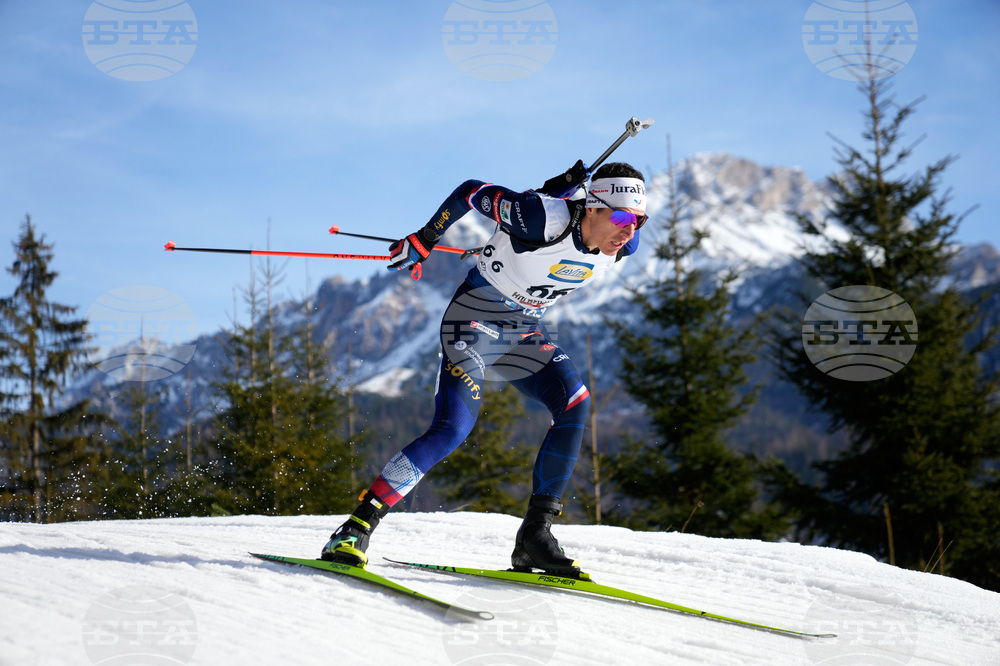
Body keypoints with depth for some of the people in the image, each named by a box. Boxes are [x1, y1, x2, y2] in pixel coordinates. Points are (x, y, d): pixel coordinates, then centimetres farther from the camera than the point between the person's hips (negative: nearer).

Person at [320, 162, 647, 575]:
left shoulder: (623, 245, -7)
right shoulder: (546, 219, -27)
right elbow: (473, 192, -15)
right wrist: (423, 241, -6)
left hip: (524, 331, 7)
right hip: (476, 318, -7)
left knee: (575, 405, -15)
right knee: (454, 428, -22)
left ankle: (534, 536, -12)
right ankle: (357, 527, -16)